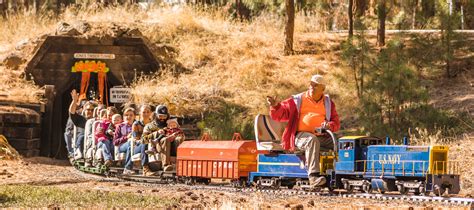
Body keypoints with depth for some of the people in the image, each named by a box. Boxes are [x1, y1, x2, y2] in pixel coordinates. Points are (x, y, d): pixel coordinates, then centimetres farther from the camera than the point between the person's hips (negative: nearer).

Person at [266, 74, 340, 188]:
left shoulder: (328, 102, 20)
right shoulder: (297, 100, 10)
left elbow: (336, 122, 18)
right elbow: (280, 114, 6)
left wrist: (329, 126, -6)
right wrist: (275, 106, -16)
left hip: (322, 137, 4)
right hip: (301, 135, -4)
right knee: (312, 140, -38)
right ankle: (313, 176, -49)